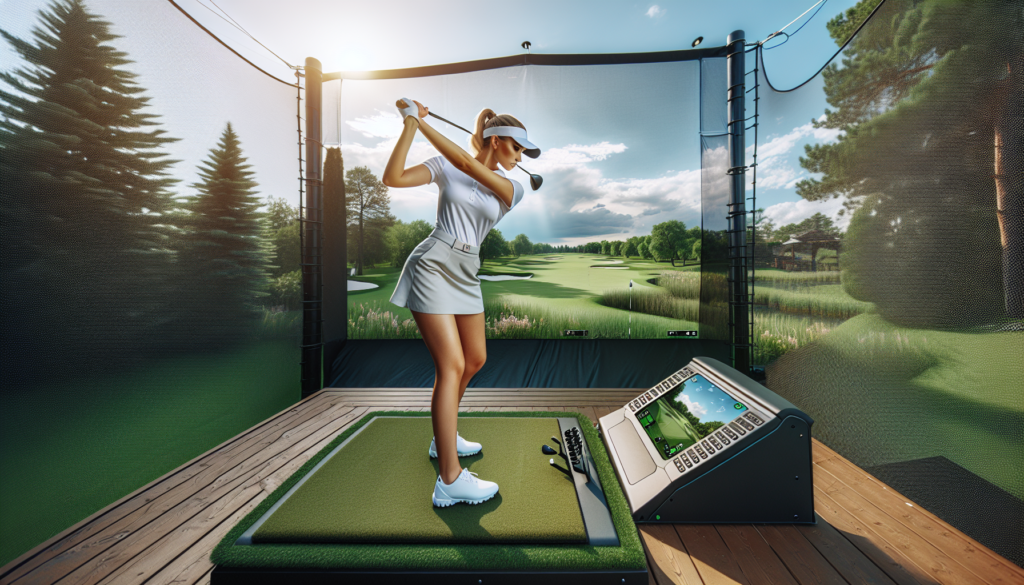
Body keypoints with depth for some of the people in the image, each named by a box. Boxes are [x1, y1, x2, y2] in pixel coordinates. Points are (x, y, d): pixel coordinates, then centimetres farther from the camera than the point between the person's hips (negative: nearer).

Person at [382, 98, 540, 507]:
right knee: (452, 366, -13)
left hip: (466, 274, 6)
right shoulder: (445, 167, 1)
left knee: (475, 359, 11)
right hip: (432, 267, -6)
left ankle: (443, 438, 34)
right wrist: (410, 123, -11)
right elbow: (393, 178, -9)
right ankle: (449, 480, -5)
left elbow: (468, 164, -10)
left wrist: (421, 121, -10)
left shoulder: (512, 189, 7)